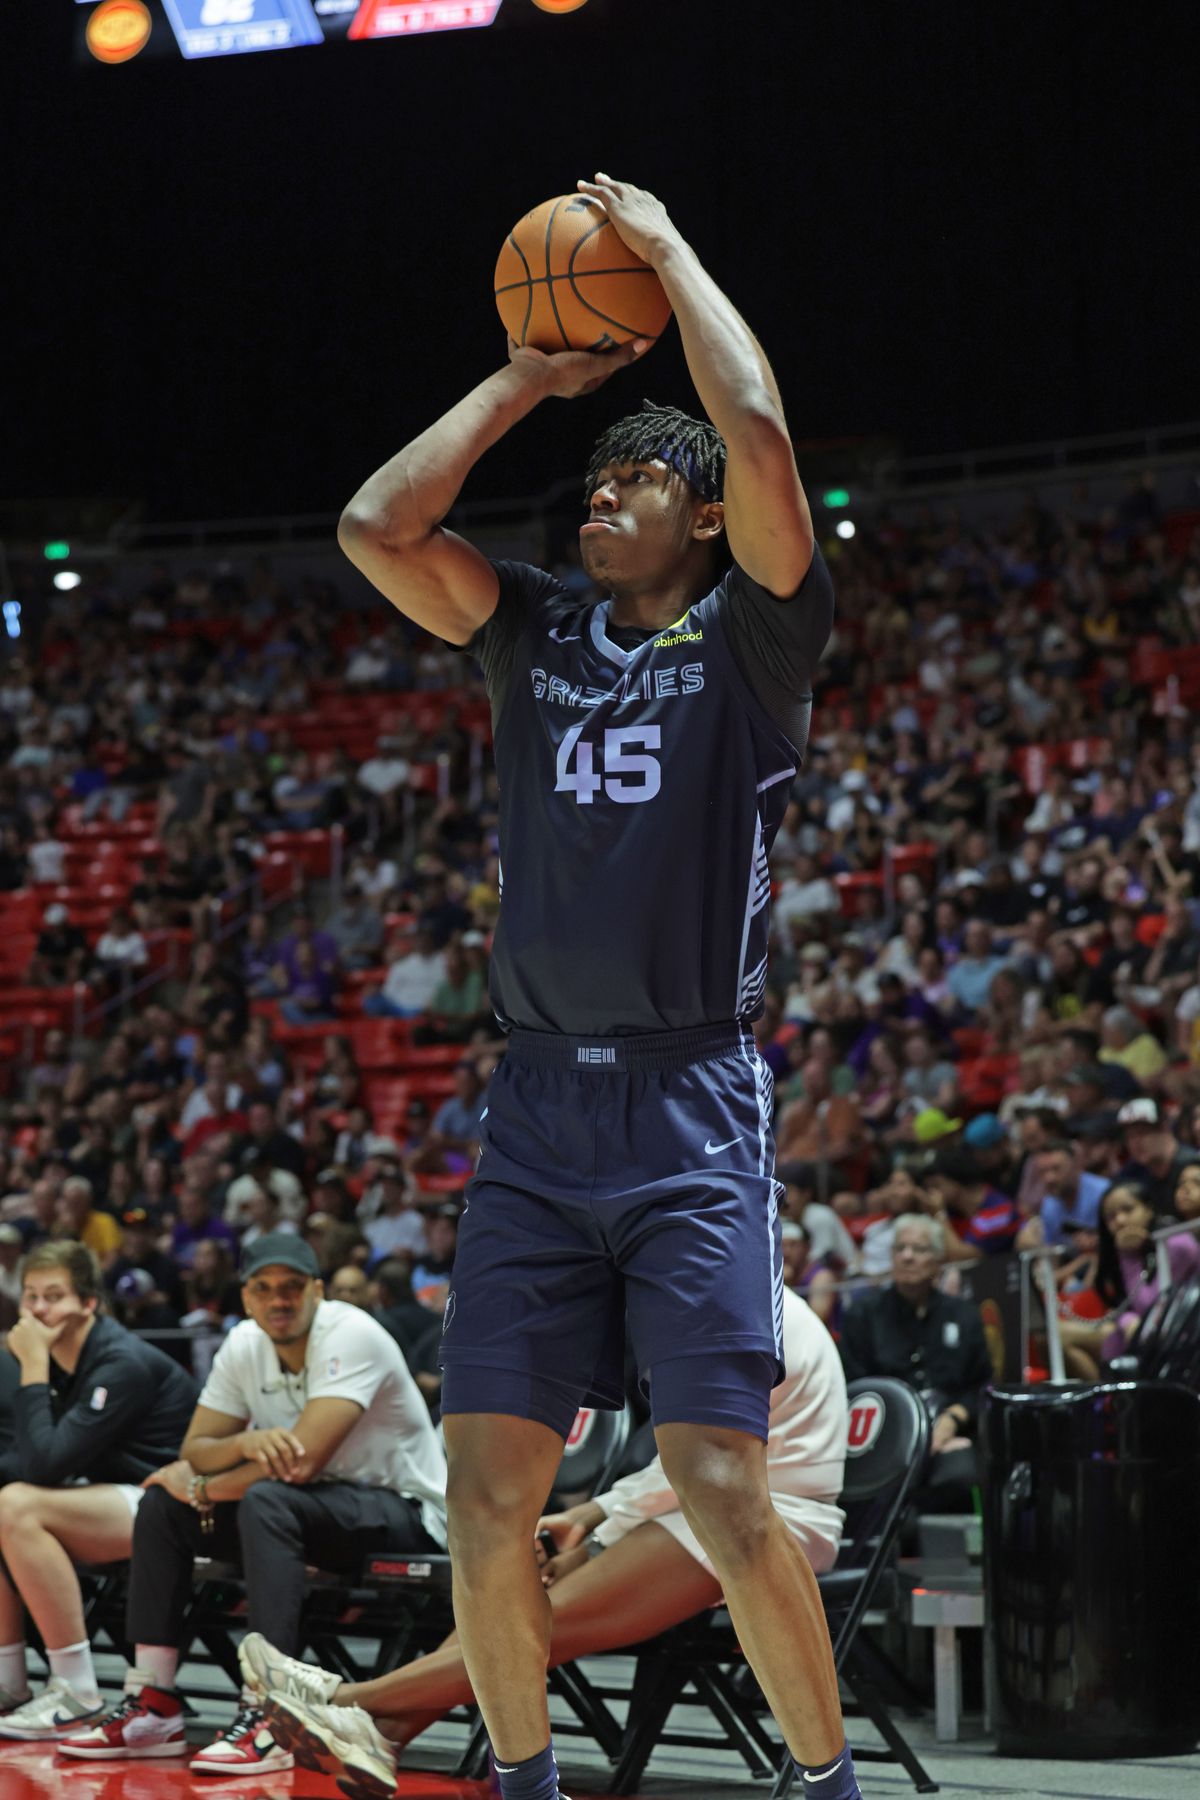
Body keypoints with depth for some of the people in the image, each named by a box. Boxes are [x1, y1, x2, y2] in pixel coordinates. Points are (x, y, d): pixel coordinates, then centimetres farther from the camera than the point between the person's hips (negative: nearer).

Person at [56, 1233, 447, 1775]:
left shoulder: (351, 1336, -23)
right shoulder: (244, 1345, 0)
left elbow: (300, 1462, -30)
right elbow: (194, 1449, 1)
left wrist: (200, 1488, -15)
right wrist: (246, 1444, -24)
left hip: (406, 1511, -8)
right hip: (308, 1508, 8)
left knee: (265, 1501, -34)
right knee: (162, 1506, -1)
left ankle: (271, 1719, -40)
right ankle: (151, 1706, -5)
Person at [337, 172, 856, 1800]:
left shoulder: (750, 638, 3)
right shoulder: (539, 637, 15)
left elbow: (758, 432, -12)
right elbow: (376, 526, 5)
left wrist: (668, 250, 1)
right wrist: (526, 380, 12)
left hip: (694, 1108, -4)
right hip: (538, 1107, 5)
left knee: (724, 1490, -11)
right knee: (487, 1494, 0)